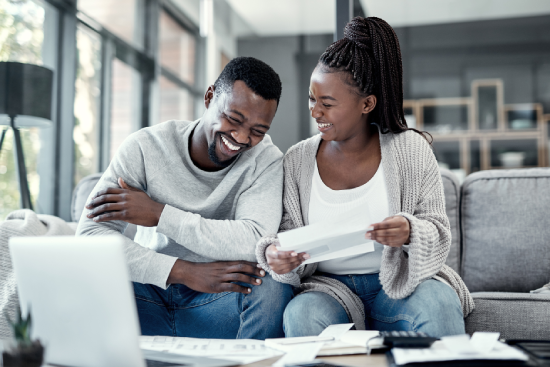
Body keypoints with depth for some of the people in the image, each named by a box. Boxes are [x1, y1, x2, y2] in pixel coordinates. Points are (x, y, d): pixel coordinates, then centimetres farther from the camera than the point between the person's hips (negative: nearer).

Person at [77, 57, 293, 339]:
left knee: (273, 287, -30)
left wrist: (158, 214, -21)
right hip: (148, 294, 1)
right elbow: (89, 234, -18)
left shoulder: (266, 160, -6)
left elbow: (255, 244, -23)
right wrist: (184, 271, -28)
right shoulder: (144, 148, -7)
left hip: (216, 303, 0)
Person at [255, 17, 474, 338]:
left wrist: (410, 232, -26)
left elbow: (439, 231, -2)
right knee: (302, 314, -33)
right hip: (329, 286, 1)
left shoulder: (410, 149, -1)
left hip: (398, 281, 0)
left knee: (438, 303, -33)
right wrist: (273, 253, -19)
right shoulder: (298, 159, 4)